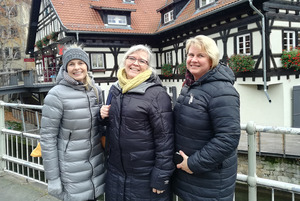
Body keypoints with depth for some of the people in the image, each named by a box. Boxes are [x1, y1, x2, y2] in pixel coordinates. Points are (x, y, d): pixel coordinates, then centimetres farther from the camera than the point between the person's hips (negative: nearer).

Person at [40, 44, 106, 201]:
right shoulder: (57, 94, -15)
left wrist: (106, 154, 14)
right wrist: (53, 178, -13)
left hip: (96, 163, 5)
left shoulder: (95, 90, 2)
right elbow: (47, 138, -14)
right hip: (71, 168, -5)